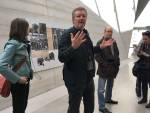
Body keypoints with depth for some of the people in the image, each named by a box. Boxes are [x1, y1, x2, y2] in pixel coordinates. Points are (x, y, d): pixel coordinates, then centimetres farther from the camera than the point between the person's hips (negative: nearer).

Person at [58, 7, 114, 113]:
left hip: (88, 78, 8)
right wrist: (73, 46, -40)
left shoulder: (85, 33, 8)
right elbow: (61, 58, -25)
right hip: (75, 79, -7)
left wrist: (101, 47, 10)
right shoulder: (67, 34, -16)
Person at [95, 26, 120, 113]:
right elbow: (97, 56, -15)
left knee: (110, 86, 23)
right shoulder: (100, 43, -10)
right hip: (104, 69, -7)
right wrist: (105, 65, -20)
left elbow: (117, 54, 18)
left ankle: (108, 99, 43)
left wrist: (117, 64, 7)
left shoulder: (114, 42, 12)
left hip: (113, 69, 8)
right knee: (101, 89, -2)